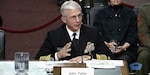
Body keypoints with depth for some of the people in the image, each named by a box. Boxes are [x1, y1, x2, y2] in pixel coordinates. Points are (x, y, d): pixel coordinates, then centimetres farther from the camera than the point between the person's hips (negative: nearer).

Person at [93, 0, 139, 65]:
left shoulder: (130, 14, 17)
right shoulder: (101, 13, 18)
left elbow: (133, 35, 8)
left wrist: (123, 47, -12)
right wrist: (107, 44, -12)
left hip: (125, 50, 0)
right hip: (105, 49, 0)